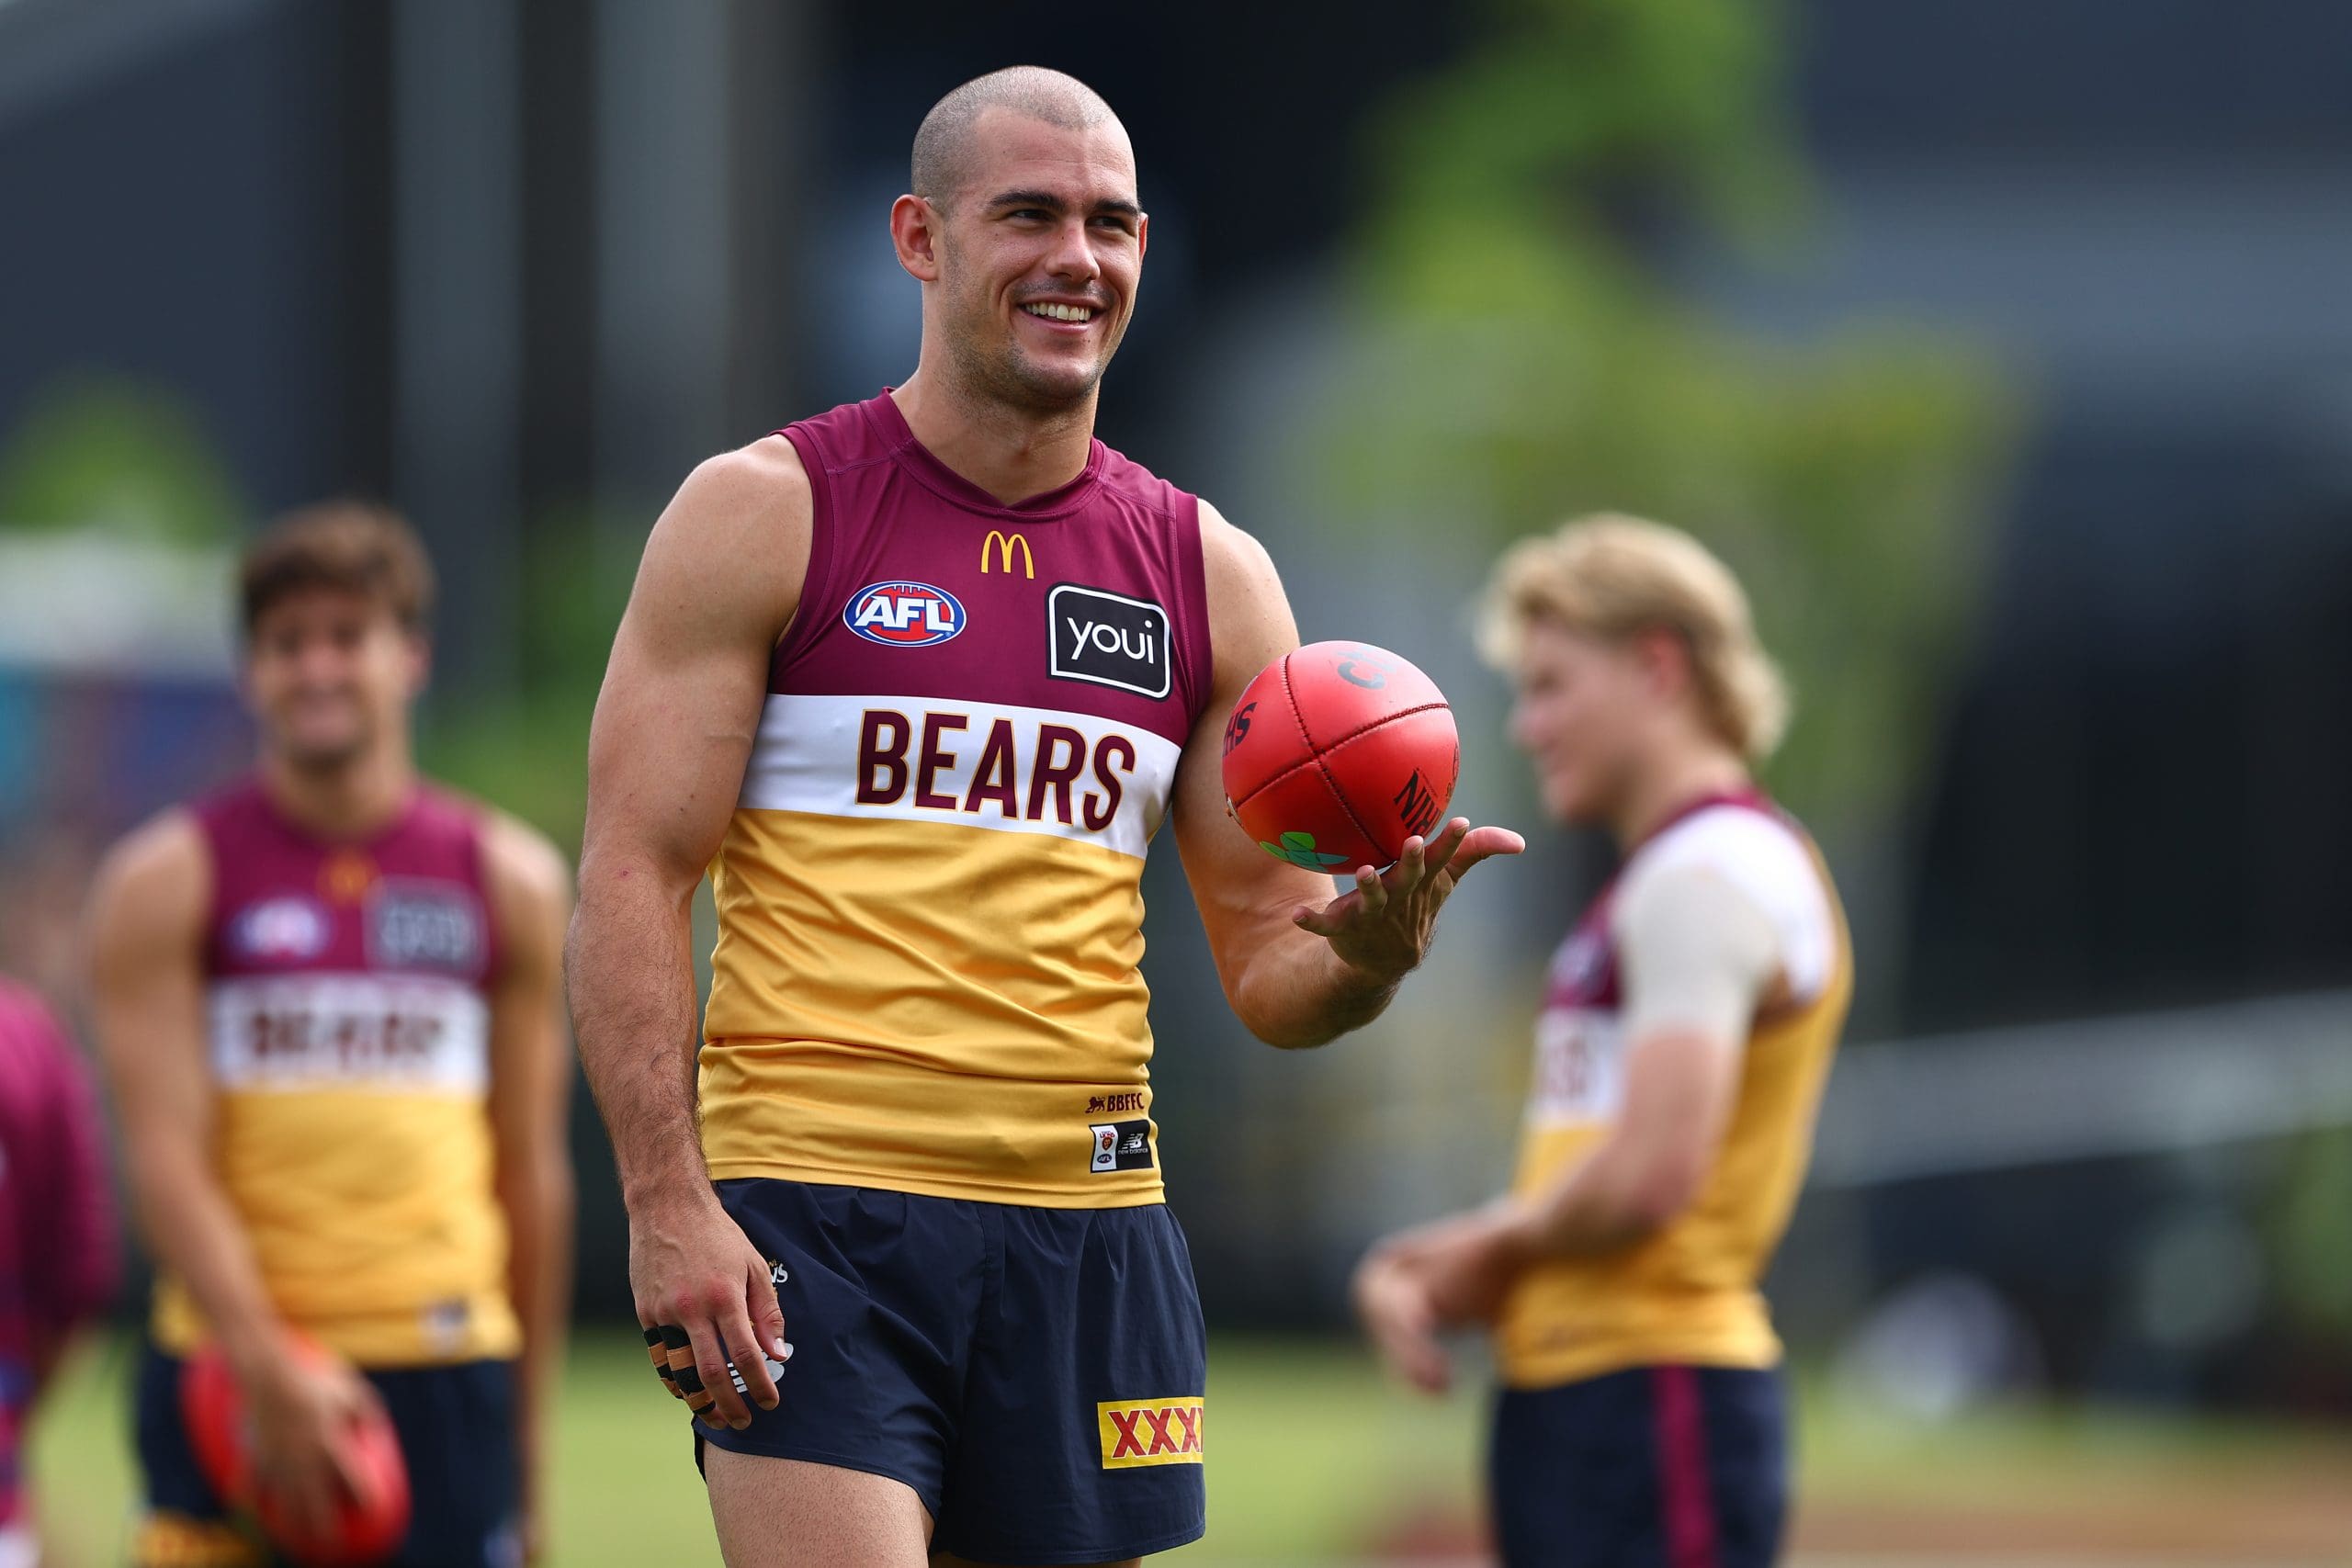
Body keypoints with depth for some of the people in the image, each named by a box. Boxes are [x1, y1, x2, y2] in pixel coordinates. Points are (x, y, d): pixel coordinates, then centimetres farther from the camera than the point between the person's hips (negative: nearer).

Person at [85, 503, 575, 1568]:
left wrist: (525, 1433, 11)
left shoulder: (511, 881, 10)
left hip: (447, 1360, 2)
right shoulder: (167, 881, 2)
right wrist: (269, 1370, -20)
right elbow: (165, 1156, -7)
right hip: (228, 1371, -2)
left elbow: (532, 1171, 12)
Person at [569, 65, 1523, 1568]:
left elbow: (1268, 965, 14)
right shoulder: (764, 514, 1)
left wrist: (1366, 949, -11)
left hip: (1091, 1230, 4)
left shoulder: (1208, 572, 13)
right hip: (814, 1210, -4)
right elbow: (632, 877, -4)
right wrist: (667, 1206, -15)